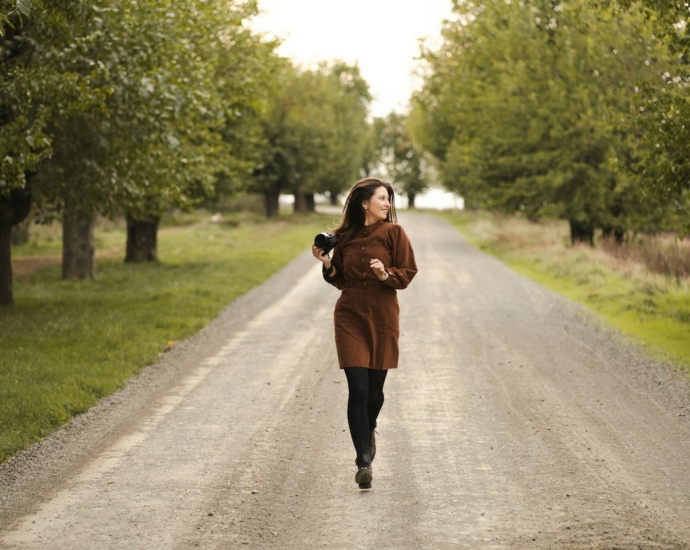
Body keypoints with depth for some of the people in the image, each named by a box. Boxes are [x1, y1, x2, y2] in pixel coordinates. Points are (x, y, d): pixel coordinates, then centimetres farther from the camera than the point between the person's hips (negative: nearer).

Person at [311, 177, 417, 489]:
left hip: (383, 318, 0)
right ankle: (363, 462, -6)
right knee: (358, 389, -10)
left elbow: (408, 273, -2)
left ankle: (369, 431, 42)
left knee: (375, 388, 8)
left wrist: (386, 274, -20)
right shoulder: (343, 236, 4)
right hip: (350, 317, 0)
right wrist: (326, 264, -5)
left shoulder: (392, 232, -2)